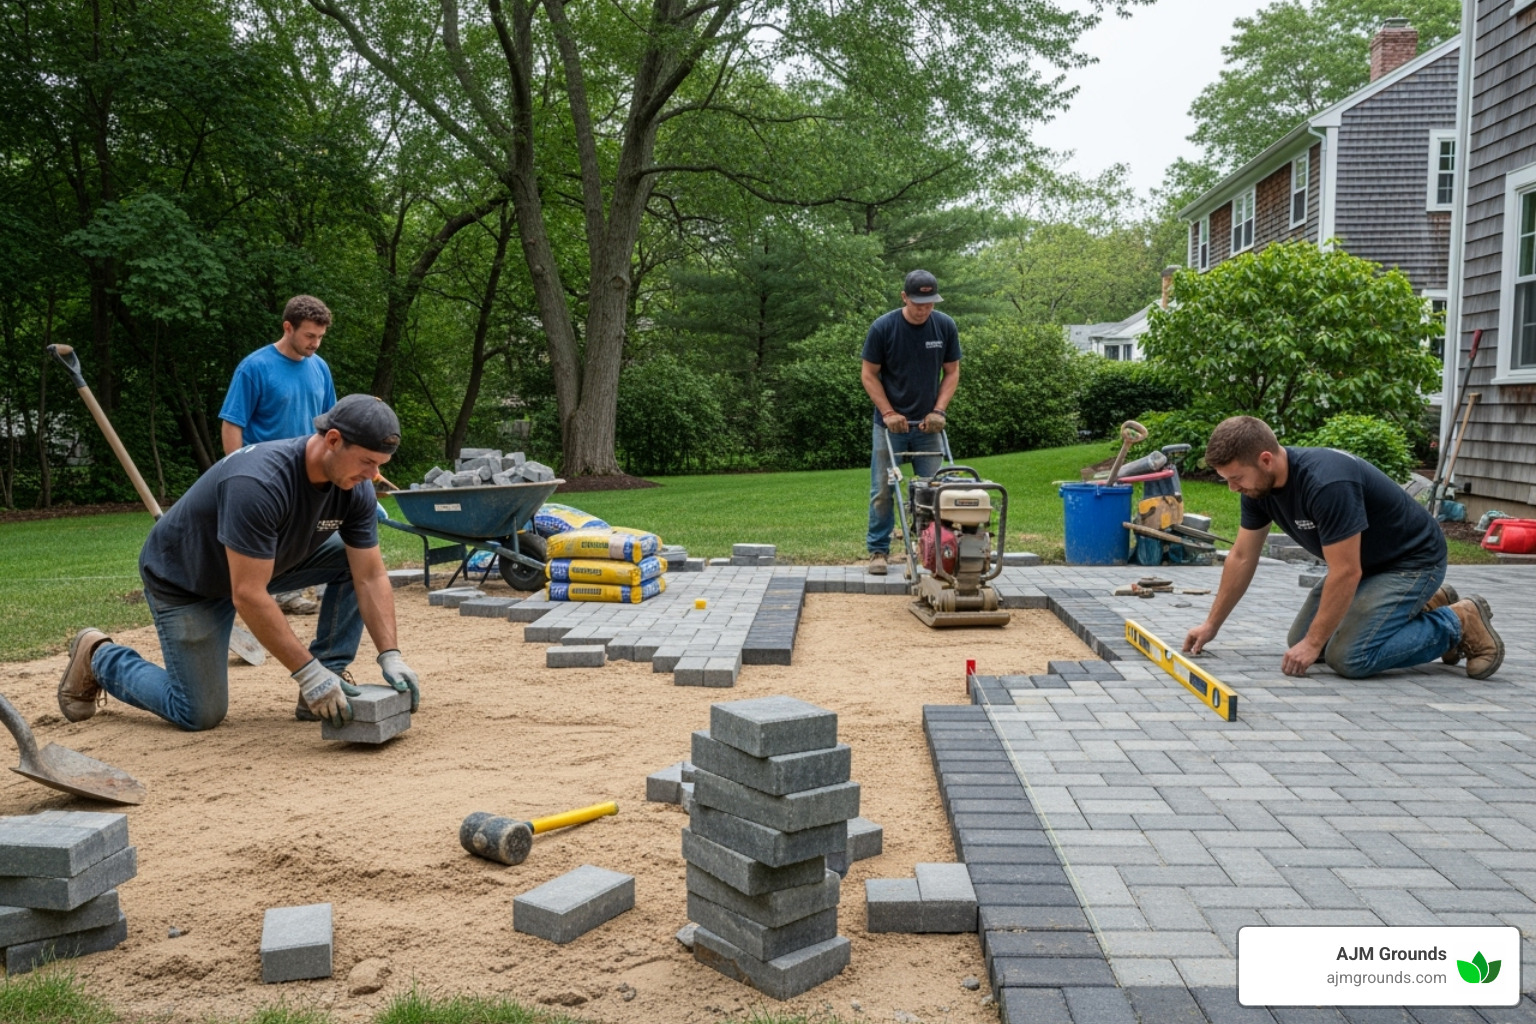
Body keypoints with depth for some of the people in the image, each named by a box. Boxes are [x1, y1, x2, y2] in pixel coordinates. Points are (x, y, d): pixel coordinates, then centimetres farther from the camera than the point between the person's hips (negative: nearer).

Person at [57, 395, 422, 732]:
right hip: (182, 578, -6)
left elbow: (371, 577, -14)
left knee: (353, 560, -12)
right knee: (200, 715, -4)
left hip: (264, 562, 6)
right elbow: (248, 595, -38)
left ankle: (330, 682, -5)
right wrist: (308, 672, -37)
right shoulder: (259, 482, -39)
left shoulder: (354, 488, -19)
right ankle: (98, 657, 20)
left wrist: (390, 654, -26)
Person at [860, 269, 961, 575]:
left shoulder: (945, 326, -3)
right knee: (883, 490, 0)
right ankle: (879, 551, 10)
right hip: (891, 423, -2)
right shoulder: (883, 328, -10)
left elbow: (952, 372, 5)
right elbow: (869, 375, -4)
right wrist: (889, 413, -11)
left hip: (927, 424, 2)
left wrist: (938, 410, -6)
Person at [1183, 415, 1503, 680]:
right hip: (1366, 562, 9)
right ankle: (1423, 608, 19)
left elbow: (1346, 573, -31)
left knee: (1349, 657, -21)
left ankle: (1458, 624, 0)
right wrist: (1211, 625, 6)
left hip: (1412, 559, -9)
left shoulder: (1327, 483, -36)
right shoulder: (1259, 486, -9)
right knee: (1300, 641, 8)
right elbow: (1242, 558, 2)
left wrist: (1312, 644, -24)